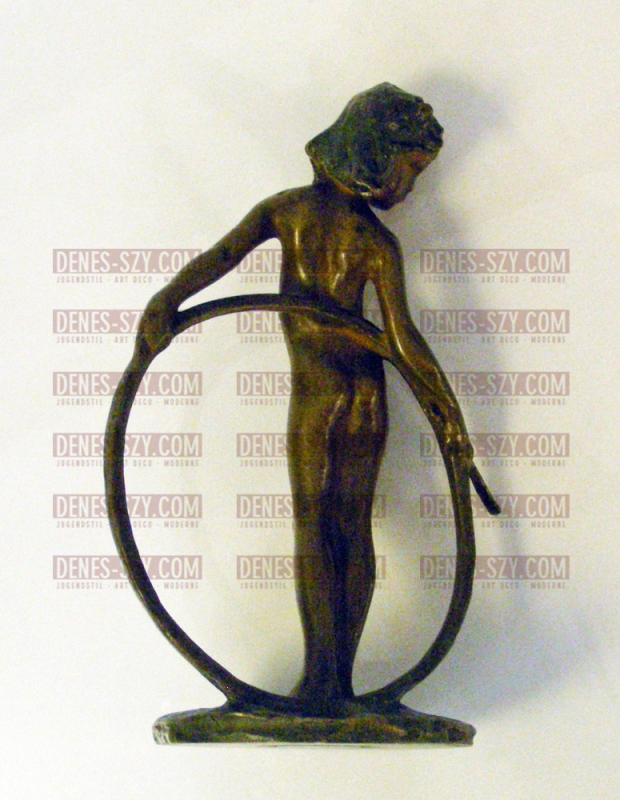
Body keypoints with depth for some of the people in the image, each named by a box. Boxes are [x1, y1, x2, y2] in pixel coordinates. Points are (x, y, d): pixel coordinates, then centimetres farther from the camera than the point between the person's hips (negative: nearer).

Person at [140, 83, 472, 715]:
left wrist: (166, 299, -21)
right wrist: (447, 410, -5)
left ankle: (320, 674, -9)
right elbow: (403, 339, -11)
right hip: (368, 395, 0)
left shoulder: (285, 208, -1)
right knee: (355, 528, 7)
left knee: (311, 528, 2)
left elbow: (221, 255, -15)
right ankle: (342, 679, 7)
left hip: (313, 397, 0)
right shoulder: (378, 242, -8)